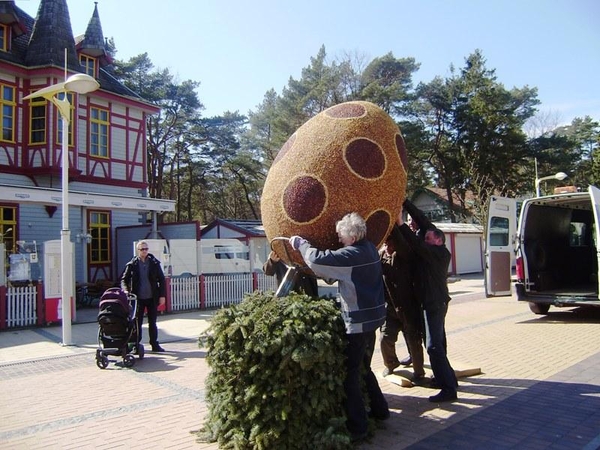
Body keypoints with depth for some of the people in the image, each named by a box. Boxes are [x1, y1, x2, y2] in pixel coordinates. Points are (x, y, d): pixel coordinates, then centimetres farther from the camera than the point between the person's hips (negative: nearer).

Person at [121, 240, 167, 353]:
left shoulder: (154, 263, 1)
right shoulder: (132, 265, 0)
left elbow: (161, 279, 2)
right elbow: (124, 279, 3)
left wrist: (162, 295, -2)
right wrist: (126, 290, -16)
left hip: (152, 298, 1)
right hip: (138, 298, -1)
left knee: (152, 322, 9)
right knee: (137, 322, 6)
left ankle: (155, 344, 17)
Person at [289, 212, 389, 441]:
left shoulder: (352, 254, -20)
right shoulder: (370, 249, 8)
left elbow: (317, 259, -25)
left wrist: (299, 242, -9)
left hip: (358, 320, -10)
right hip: (372, 316, 10)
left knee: (349, 373, -2)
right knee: (363, 368, 23)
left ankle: (357, 426, 4)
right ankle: (379, 409, 34)